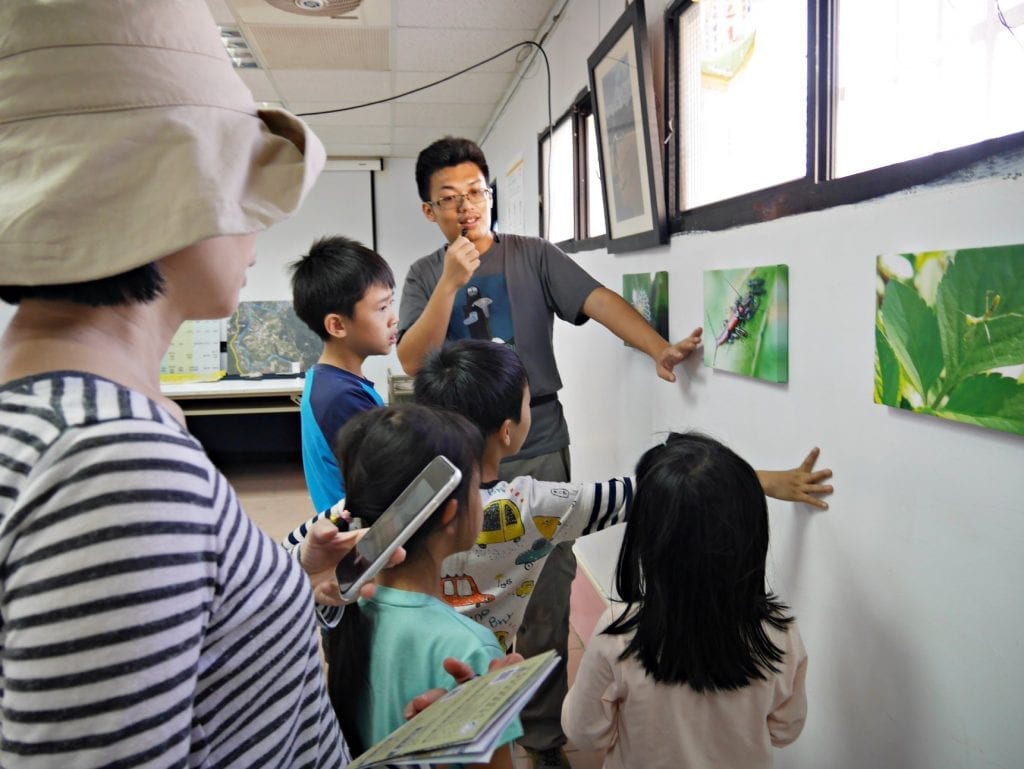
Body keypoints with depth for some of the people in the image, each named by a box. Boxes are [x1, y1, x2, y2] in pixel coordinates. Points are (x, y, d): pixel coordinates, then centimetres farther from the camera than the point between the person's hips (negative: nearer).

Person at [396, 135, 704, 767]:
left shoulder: (532, 256, 3)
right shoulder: (426, 275, 9)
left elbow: (599, 299, -12)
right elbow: (413, 361, -3)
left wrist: (660, 348, -29)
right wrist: (452, 281, -13)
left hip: (536, 453, -2)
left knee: (543, 600, 1)